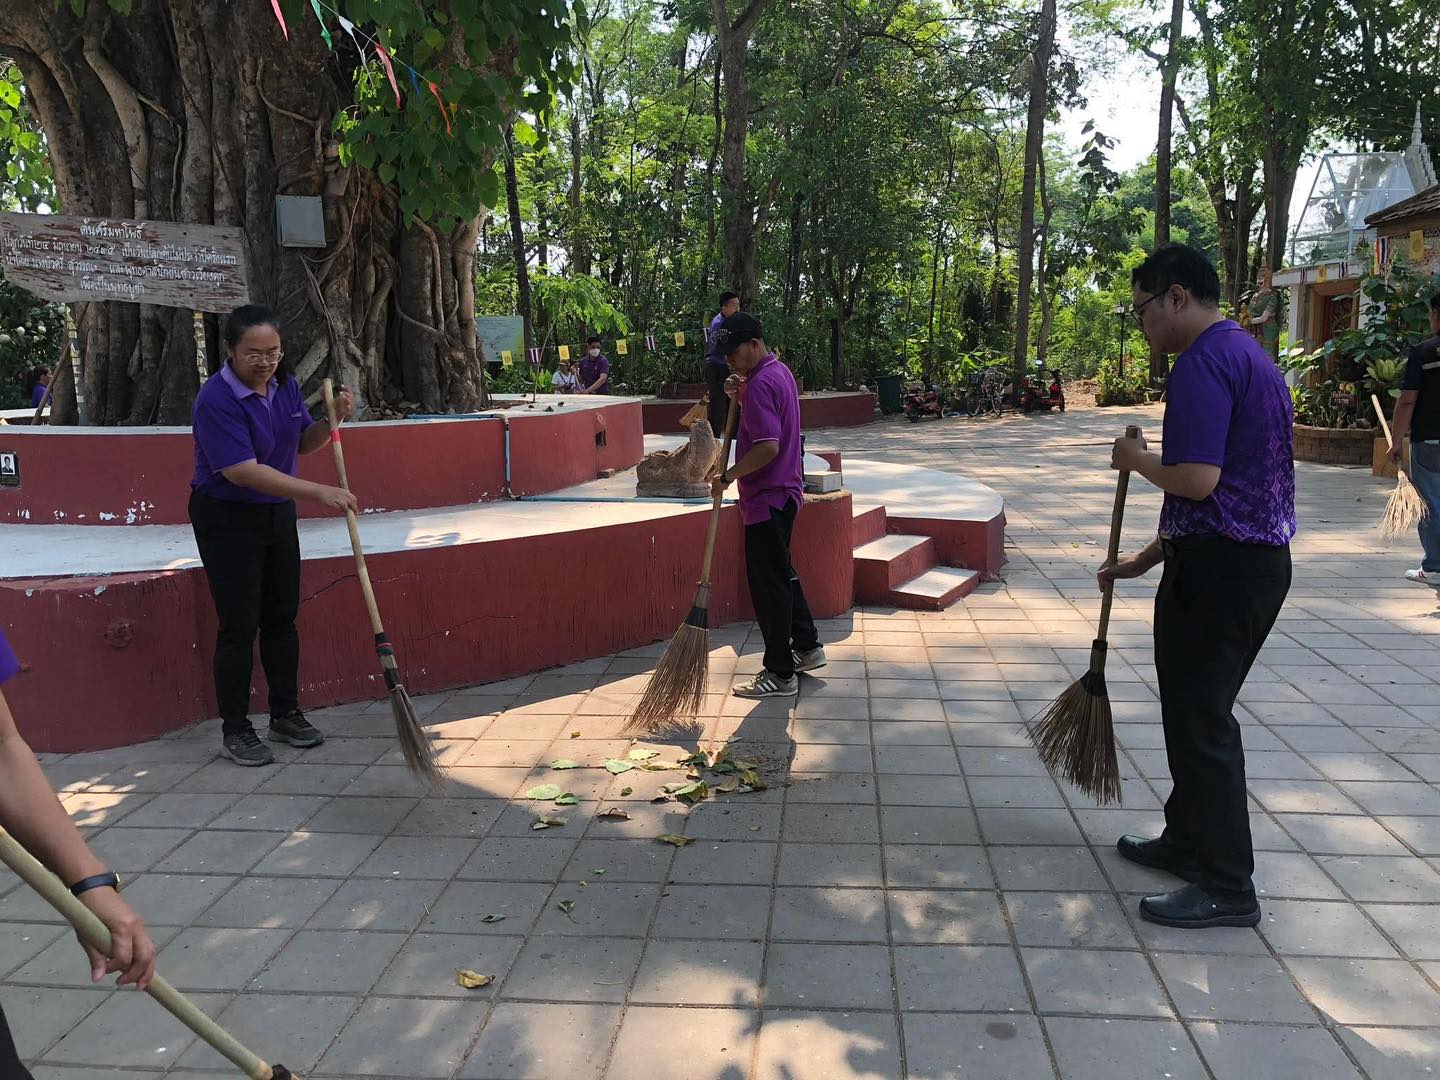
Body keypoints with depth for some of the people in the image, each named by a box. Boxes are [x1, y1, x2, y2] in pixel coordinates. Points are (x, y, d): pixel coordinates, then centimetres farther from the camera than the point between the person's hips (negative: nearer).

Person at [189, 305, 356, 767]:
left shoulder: (286, 385, 0)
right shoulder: (216, 399, -23)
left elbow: (304, 444, 13)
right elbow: (243, 471, -29)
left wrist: (331, 420, -9)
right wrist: (319, 492, -33)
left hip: (278, 513, 7)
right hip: (227, 520, -7)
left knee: (282, 617, 11)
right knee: (239, 625, -4)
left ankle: (286, 715, 23)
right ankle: (235, 730, 8)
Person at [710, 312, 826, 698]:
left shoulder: (761, 383, -21)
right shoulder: (780, 372, 11)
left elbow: (768, 447, -29)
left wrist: (728, 475, -20)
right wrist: (741, 395, 5)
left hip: (767, 499, -11)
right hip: (783, 492, 11)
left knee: (768, 583, -3)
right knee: (781, 573, 21)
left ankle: (780, 674, 6)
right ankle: (807, 647, 32)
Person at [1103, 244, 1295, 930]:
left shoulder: (1203, 363, -16)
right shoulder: (1248, 353, 18)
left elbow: (1196, 480, -25)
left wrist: (1137, 460, -4)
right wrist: (1146, 558, 23)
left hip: (1219, 568, -10)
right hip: (1260, 559, 10)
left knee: (1200, 720, -1)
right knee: (1199, 711, 20)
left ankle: (1227, 888, 9)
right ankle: (1188, 841, 34)